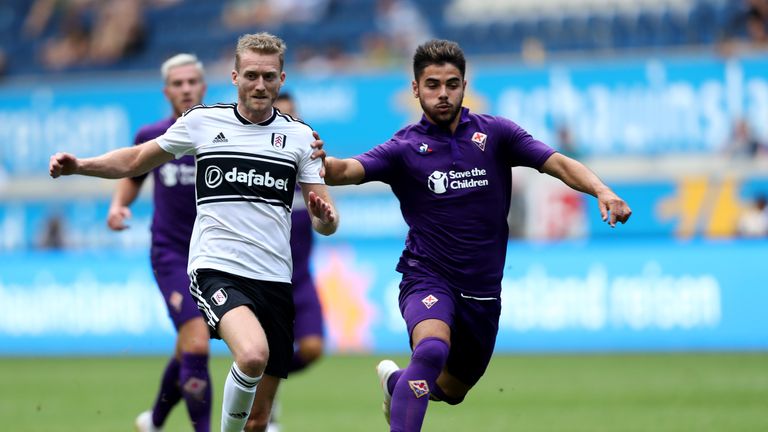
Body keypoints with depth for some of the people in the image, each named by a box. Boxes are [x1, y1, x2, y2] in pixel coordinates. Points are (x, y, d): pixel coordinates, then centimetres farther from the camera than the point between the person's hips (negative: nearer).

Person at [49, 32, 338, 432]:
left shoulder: (300, 137, 8)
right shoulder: (202, 121, 4)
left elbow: (325, 222, 8)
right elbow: (136, 161, 16)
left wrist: (324, 217, -15)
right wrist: (79, 165, 1)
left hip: (275, 280, 3)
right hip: (216, 270, -3)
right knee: (253, 355, -34)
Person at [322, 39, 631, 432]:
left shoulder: (494, 134, 0)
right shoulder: (405, 148, -6)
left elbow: (557, 163, -8)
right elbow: (347, 170, -19)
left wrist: (601, 191, -26)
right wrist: (319, 164, -43)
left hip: (482, 292, 4)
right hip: (427, 280, -4)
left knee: (452, 390, 18)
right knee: (432, 348, -35)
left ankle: (395, 383, 51)